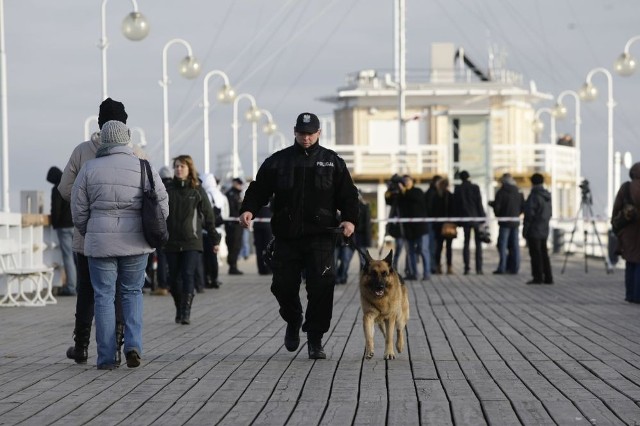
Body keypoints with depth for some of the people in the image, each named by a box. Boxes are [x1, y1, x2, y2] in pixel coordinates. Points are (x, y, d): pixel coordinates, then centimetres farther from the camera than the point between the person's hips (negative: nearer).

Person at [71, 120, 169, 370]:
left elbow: (78, 209, 3)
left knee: (104, 297, 5)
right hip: (135, 243, 1)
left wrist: (88, 234, 19)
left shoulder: (90, 168, 0)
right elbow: (162, 206, 0)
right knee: (132, 292, 15)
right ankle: (133, 344, -2)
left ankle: (106, 358, 4)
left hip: (100, 242, -1)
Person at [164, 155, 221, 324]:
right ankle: (179, 310, 21)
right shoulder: (168, 190, 6)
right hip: (171, 242, 2)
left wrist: (215, 239, 7)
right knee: (174, 278, 6)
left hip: (192, 242, -2)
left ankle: (186, 311, -13)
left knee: (188, 275, -12)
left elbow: (208, 215, 7)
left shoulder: (197, 190, 3)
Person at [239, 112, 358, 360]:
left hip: (320, 237, -1)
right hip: (286, 237, 1)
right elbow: (259, 189, 7)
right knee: (283, 285, 2)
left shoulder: (332, 162, 9)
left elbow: (348, 194, 7)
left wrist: (350, 219, -9)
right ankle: (293, 322, 33)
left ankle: (315, 339, 0)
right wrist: (248, 210, -11)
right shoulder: (277, 161, 9)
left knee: (321, 287, -9)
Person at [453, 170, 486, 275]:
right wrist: (482, 218, -1)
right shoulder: (475, 188, -6)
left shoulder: (458, 189, -1)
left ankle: (467, 267, 1)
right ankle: (478, 268, -4)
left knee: (466, 243, 8)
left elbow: (455, 205, 2)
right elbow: (479, 203, -7)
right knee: (478, 244, 3)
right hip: (476, 218, -2)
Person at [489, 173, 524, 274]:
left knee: (502, 244, -2)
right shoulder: (518, 193, 6)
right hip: (515, 222, 5)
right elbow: (523, 207, 8)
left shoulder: (501, 192, -10)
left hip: (505, 222, -5)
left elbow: (497, 206, -13)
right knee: (514, 245, 8)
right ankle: (514, 267, 8)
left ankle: (502, 267, -7)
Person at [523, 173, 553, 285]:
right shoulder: (547, 196, 9)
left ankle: (538, 277, -4)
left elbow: (529, 213, -17)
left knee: (535, 254, -4)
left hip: (534, 230, -8)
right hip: (544, 229, 8)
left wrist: (525, 229, -12)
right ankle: (548, 277, 13)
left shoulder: (534, 196, -16)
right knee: (543, 253, 12)